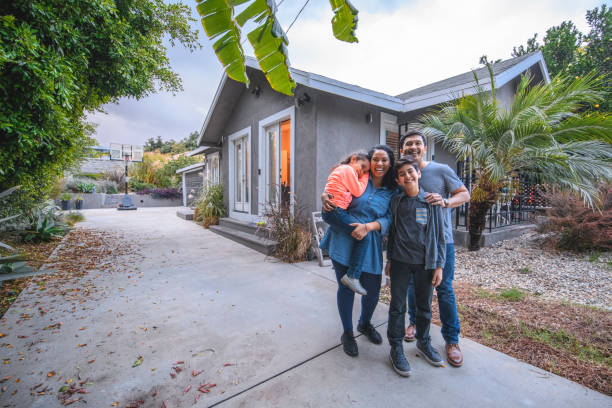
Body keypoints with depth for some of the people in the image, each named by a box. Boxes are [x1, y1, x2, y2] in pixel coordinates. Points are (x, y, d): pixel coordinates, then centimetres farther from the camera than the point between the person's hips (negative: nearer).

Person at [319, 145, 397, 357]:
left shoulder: (393, 192, 5)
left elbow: (389, 219, -3)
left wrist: (368, 226, -21)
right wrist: (325, 197, -10)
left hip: (369, 244, 1)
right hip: (343, 239, -1)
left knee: (373, 289, 9)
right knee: (346, 288, 7)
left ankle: (365, 323, 44)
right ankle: (347, 333, 32)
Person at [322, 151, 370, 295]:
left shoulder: (341, 169, 27)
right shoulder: (348, 169, -3)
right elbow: (358, 192, -6)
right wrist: (365, 177, 7)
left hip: (330, 211, 11)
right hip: (335, 211, -11)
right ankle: (353, 276, -15)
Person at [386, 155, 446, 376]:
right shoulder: (395, 201, 1)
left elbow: (439, 234, 0)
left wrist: (439, 265, -2)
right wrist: (389, 260, 9)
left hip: (425, 262, 0)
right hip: (400, 261, 0)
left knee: (425, 305, 16)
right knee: (397, 305, 7)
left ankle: (423, 342, 39)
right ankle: (396, 348, 24)